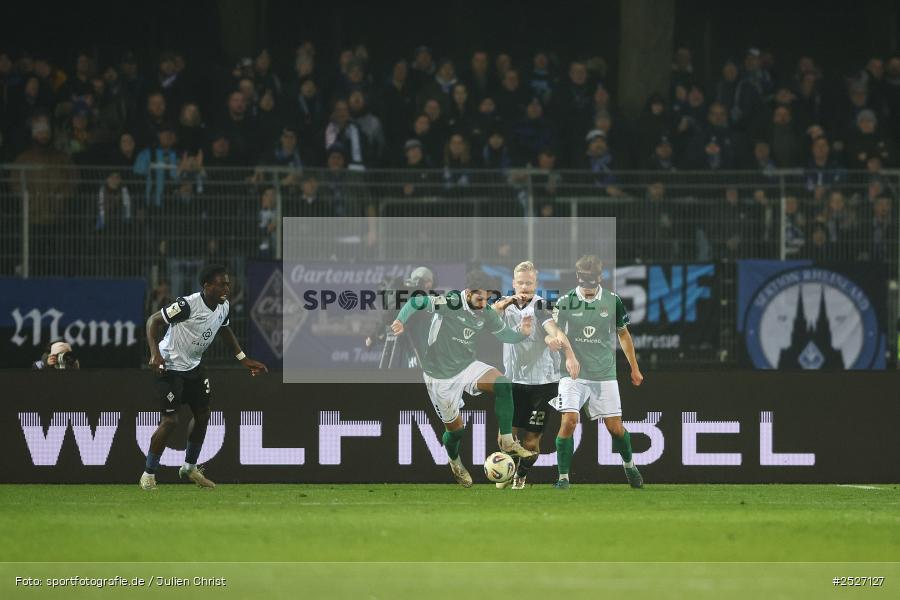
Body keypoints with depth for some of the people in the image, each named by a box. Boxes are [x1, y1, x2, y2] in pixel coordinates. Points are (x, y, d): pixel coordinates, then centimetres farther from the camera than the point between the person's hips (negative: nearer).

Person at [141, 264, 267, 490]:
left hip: (194, 367, 8)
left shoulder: (224, 308, -4)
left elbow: (226, 330, 18)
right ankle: (148, 474, 4)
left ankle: (190, 467, 33)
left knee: (203, 415, 13)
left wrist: (244, 360, 14)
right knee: (170, 420, -11)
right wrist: (155, 354, -33)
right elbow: (153, 320, -22)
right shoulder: (188, 304, -28)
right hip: (170, 367, -8)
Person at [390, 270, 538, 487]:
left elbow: (504, 334, 10)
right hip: (441, 377, -5)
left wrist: (522, 333, -12)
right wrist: (400, 321, -48)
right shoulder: (450, 303, -23)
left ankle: (507, 442, -14)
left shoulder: (486, 315, -3)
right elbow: (416, 302, -30)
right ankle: (455, 463, 41)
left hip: (466, 366, 5)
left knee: (503, 385, -24)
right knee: (455, 428, 6)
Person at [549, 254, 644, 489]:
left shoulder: (612, 301, 1)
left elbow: (623, 335, 14)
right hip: (573, 374, -2)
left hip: (605, 375, 2)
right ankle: (563, 477, -6)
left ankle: (629, 465, 33)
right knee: (569, 421, -18)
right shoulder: (565, 302, -3)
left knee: (615, 427, 4)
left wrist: (634, 369, 16)